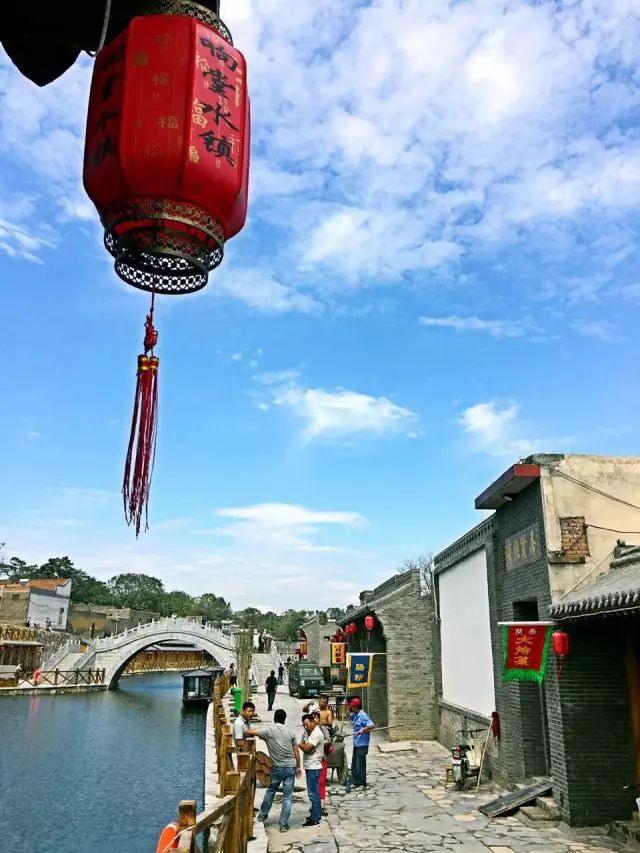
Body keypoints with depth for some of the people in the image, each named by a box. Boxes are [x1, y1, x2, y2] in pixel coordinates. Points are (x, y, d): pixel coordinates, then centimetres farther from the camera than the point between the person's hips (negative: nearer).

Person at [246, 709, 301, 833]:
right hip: (291, 767, 1)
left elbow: (249, 732, -13)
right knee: (287, 797, 7)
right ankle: (283, 824, 9)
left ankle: (262, 815, 33)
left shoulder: (268, 730, -8)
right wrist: (298, 766, 13)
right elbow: (296, 750, 3)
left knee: (270, 791, 22)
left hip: (277, 767, -1)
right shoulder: (290, 732, 0)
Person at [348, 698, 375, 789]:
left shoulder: (363, 716, -18)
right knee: (354, 765, 15)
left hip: (362, 745, -9)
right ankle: (355, 782, 25)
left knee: (360, 765, -1)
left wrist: (364, 729, -41)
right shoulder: (355, 715, 9)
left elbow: (372, 726, -26)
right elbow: (348, 715, 29)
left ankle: (362, 784, 10)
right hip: (356, 744, 9)